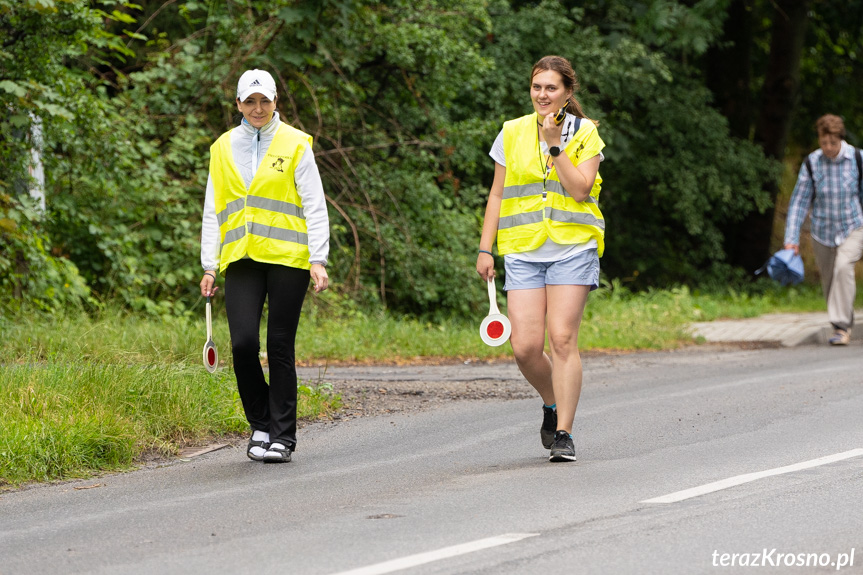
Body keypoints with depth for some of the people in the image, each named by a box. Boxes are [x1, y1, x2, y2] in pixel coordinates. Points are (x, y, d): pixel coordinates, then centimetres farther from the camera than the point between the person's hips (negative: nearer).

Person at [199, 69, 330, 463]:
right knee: (243, 342, -9)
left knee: (280, 346, -1)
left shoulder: (295, 145, 2)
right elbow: (213, 212, 14)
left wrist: (318, 260, -9)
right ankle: (260, 425, 11)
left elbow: (315, 206, -1)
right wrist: (209, 265, 8)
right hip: (241, 260, 2)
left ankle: (282, 437, 7)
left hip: (287, 257, -2)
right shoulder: (223, 149, 11)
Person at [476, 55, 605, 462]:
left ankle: (563, 433, -4)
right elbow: (497, 194, 13)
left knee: (562, 339, -11)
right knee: (525, 346, -7)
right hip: (523, 251, 2)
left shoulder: (584, 133, 2)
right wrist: (485, 249, 9)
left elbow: (581, 189, -10)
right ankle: (553, 403, 23)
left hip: (572, 249, -2)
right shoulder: (512, 133, 9)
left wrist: (555, 145, -13)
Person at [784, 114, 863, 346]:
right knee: (828, 281, 8)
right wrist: (792, 237, -9)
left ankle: (841, 325, -22)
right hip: (823, 231, 2)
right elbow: (799, 201, -3)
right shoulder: (811, 163, -8)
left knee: (843, 267, -25)